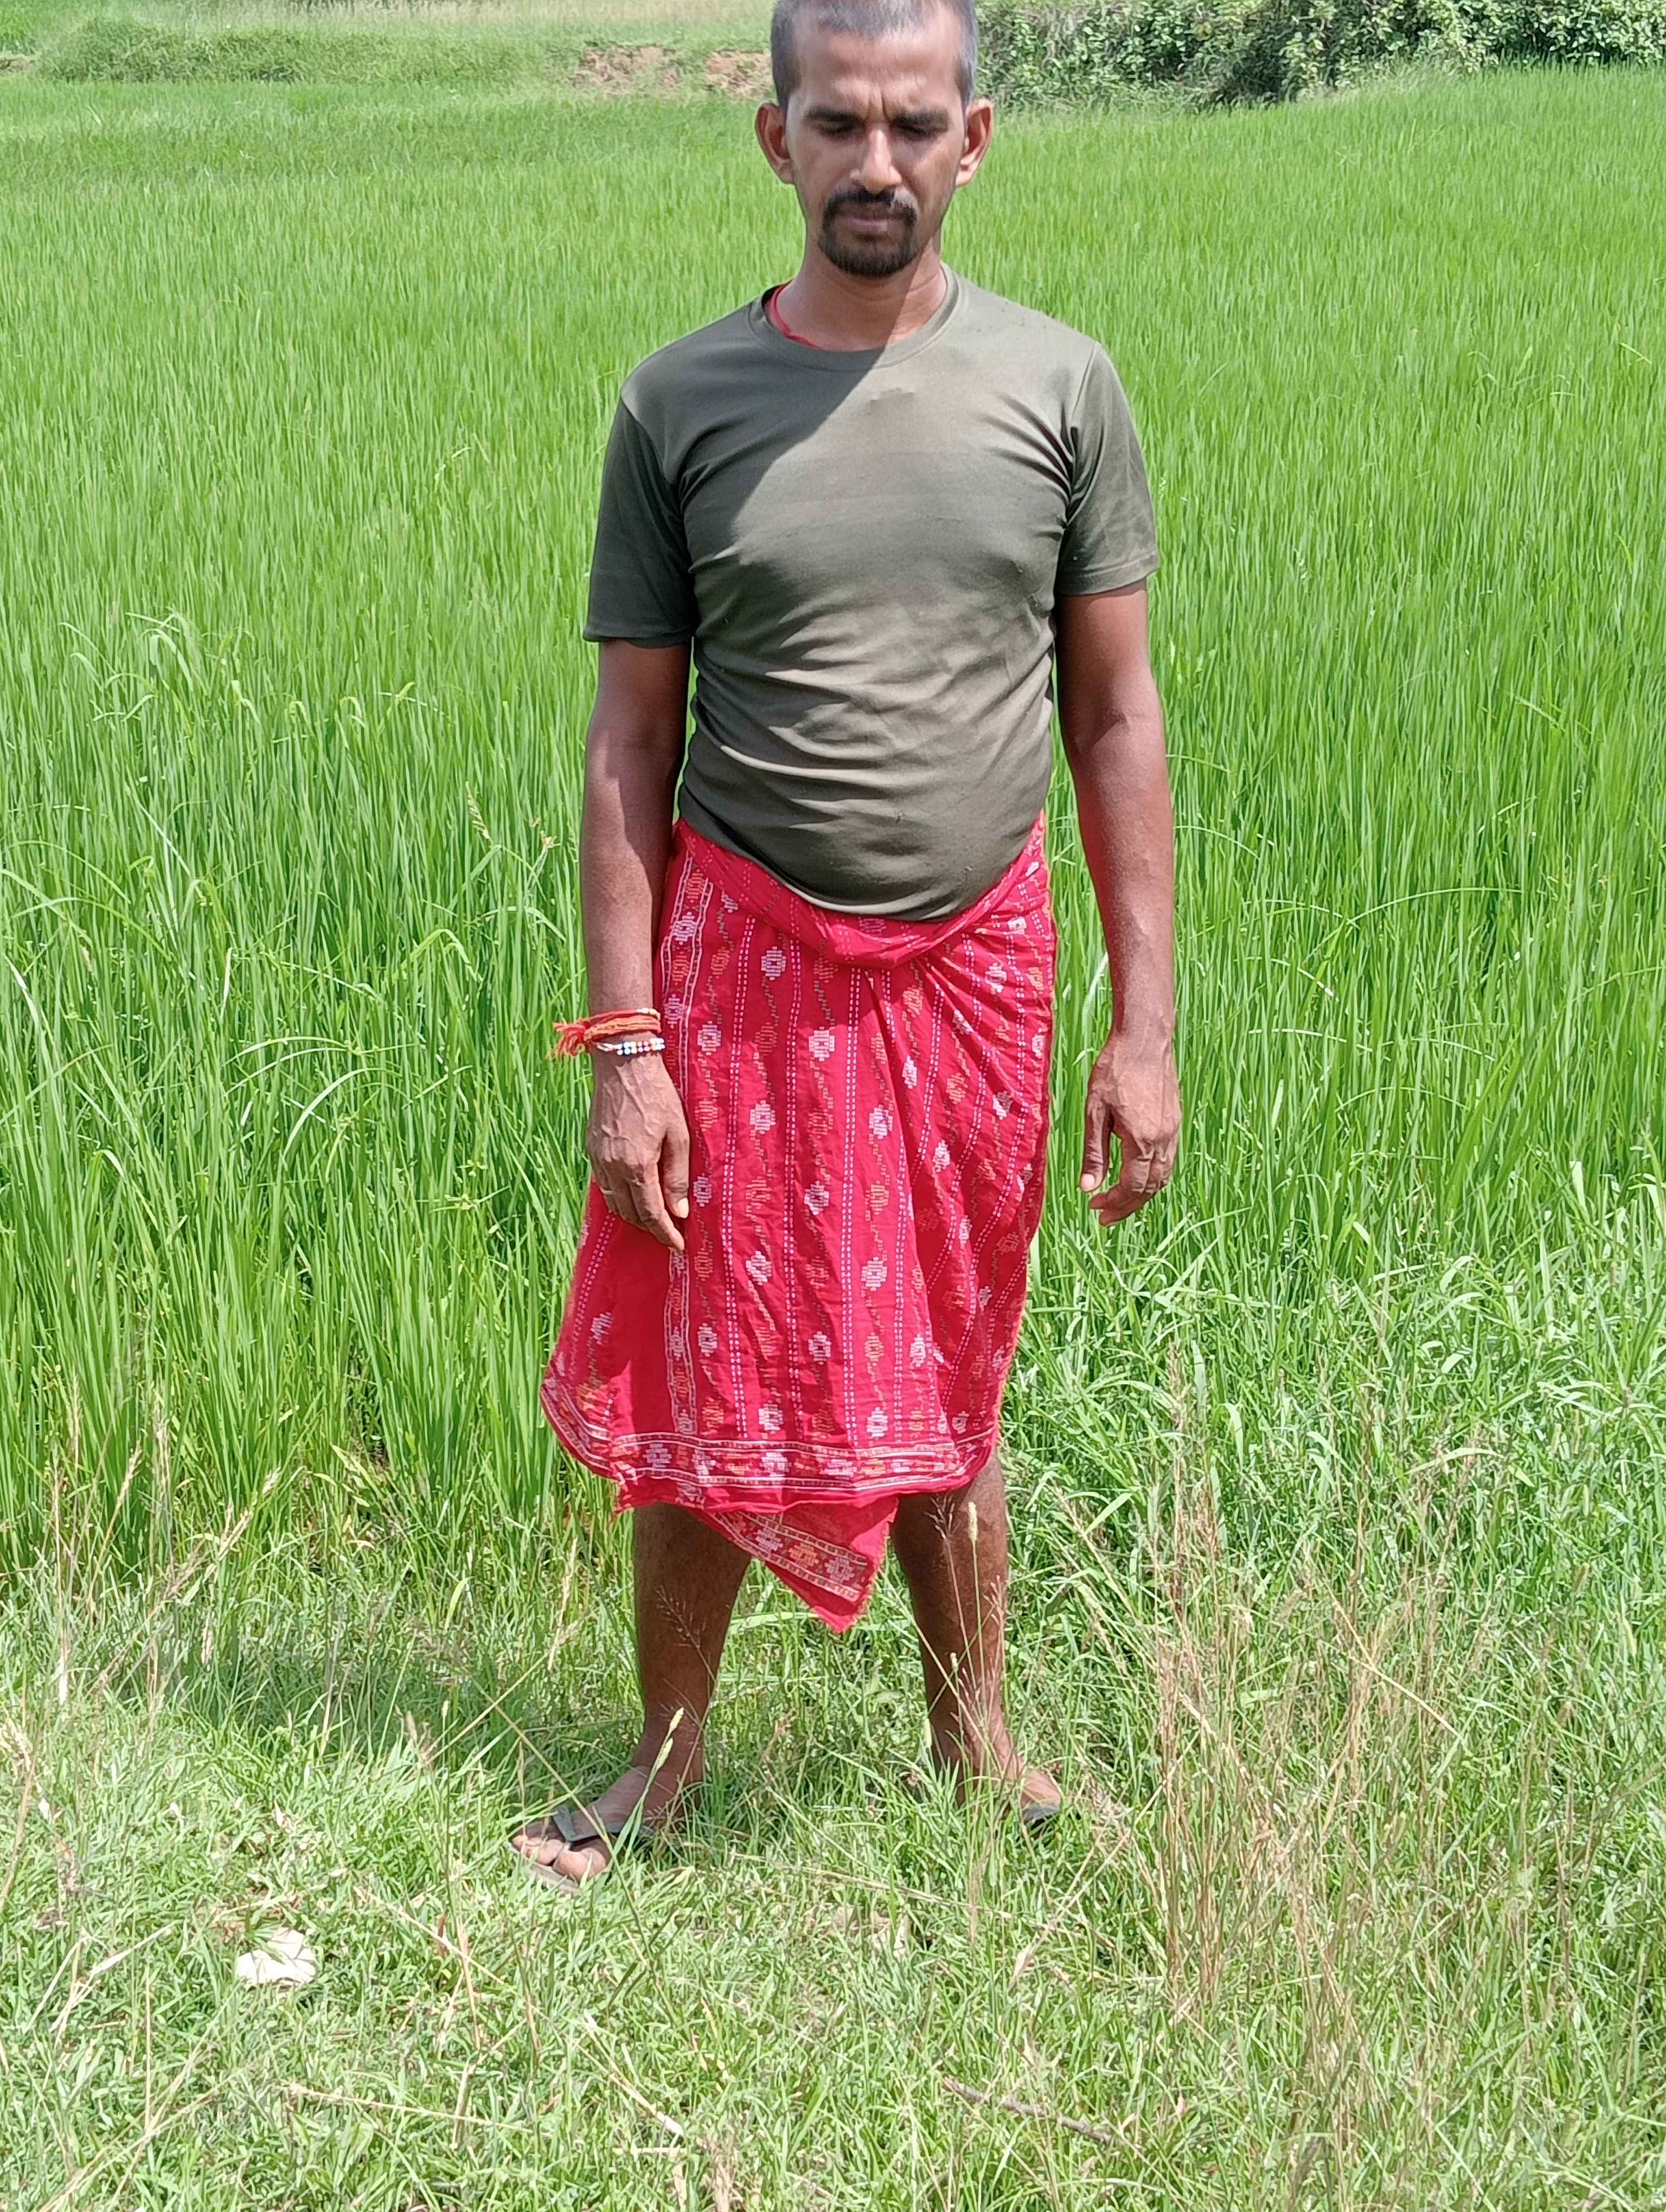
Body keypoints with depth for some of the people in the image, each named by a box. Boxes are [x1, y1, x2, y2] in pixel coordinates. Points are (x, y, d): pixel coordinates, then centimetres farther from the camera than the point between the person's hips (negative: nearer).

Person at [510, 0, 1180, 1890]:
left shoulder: (1055, 386, -1)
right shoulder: (682, 405, -4)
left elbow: (1115, 718, 2)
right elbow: (631, 745, -2)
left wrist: (1144, 1027, -2)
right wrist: (623, 1045, -7)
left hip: (974, 960, 1)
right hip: (745, 963, -1)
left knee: (947, 1385, 14)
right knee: (708, 1393, 6)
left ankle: (975, 1744, 31)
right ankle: (667, 1760, 25)